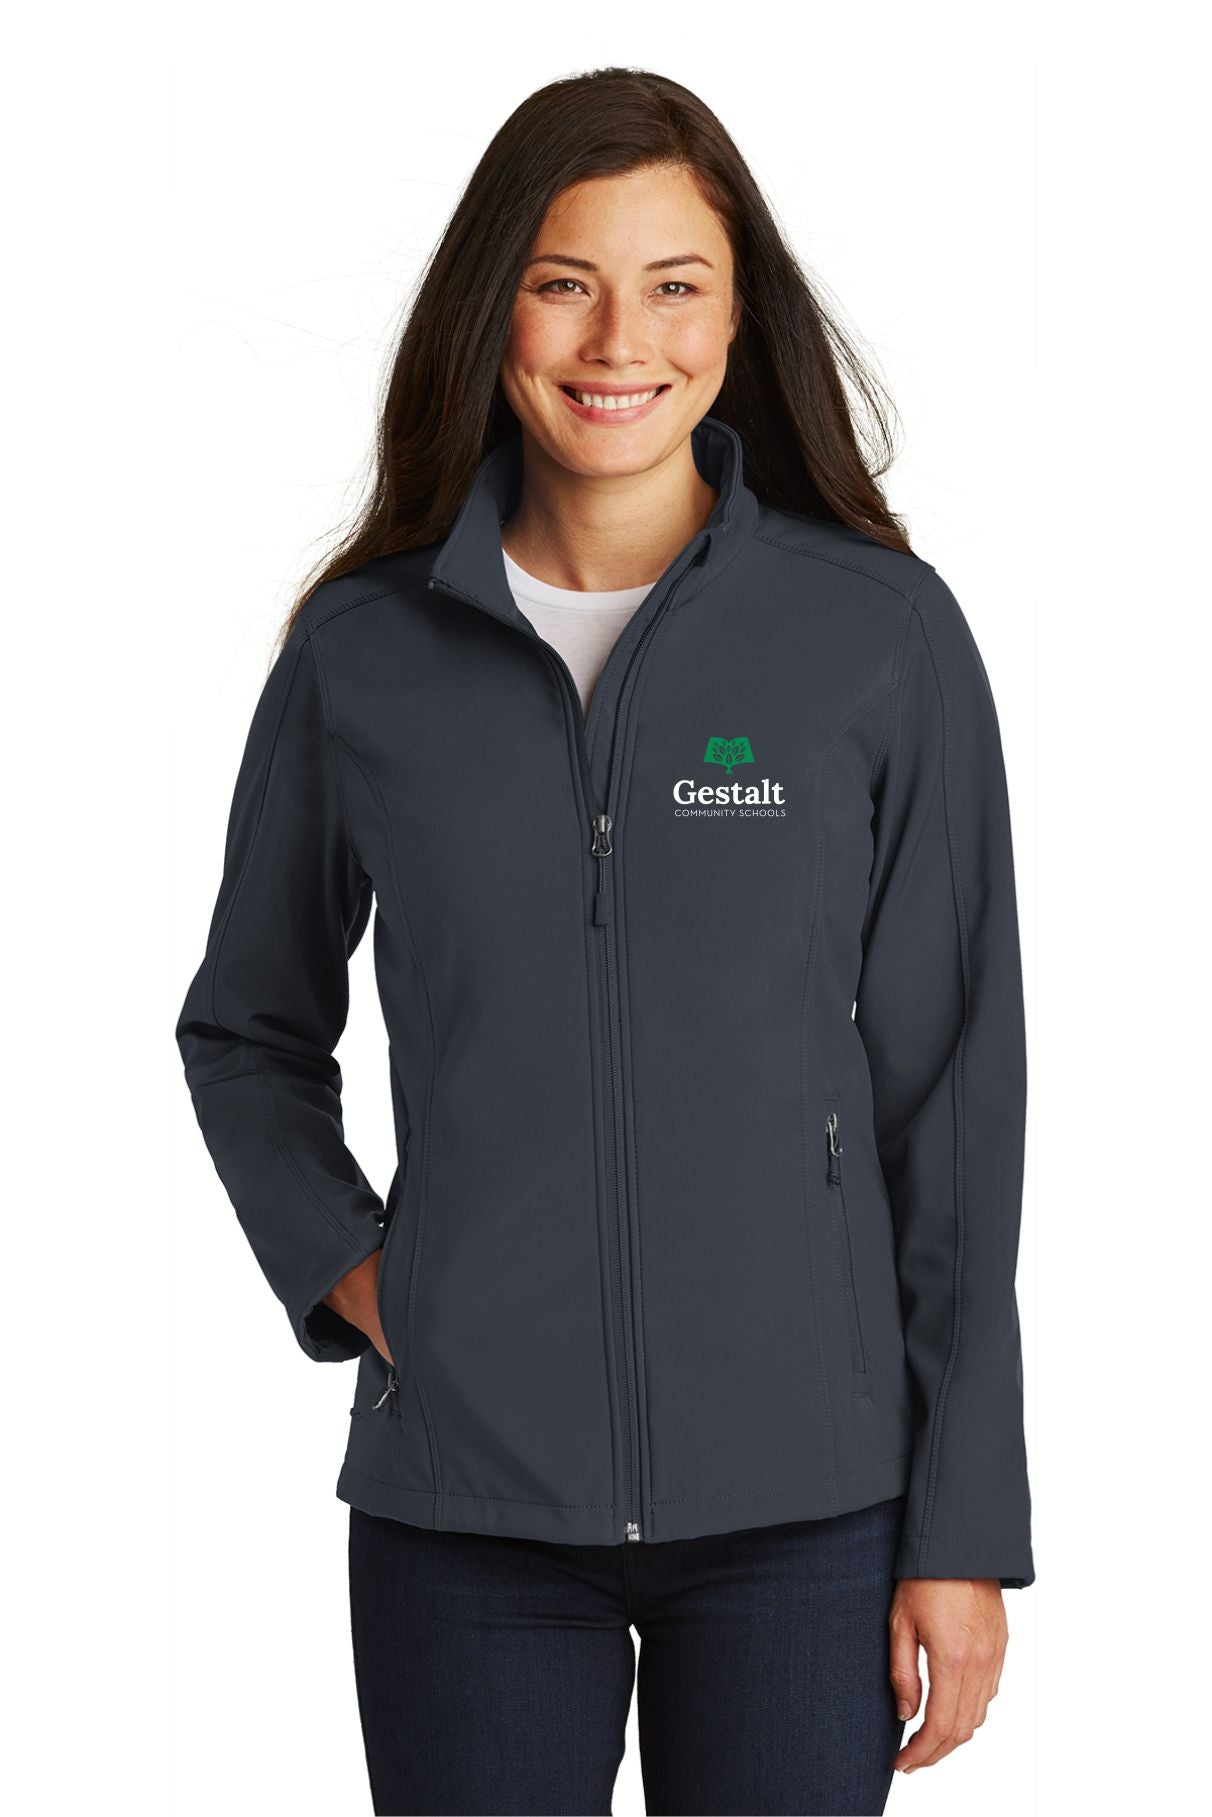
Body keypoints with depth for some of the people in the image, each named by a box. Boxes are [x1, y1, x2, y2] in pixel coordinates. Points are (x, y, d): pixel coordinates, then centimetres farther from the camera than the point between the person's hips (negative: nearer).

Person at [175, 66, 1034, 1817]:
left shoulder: (885, 635, -2)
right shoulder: (361, 651, 3)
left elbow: (951, 1093, -1)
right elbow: (249, 1032, 17)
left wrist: (965, 1529, -3)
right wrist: (340, 1266, -1)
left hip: (801, 1497, -1)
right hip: (462, 1507, 1)